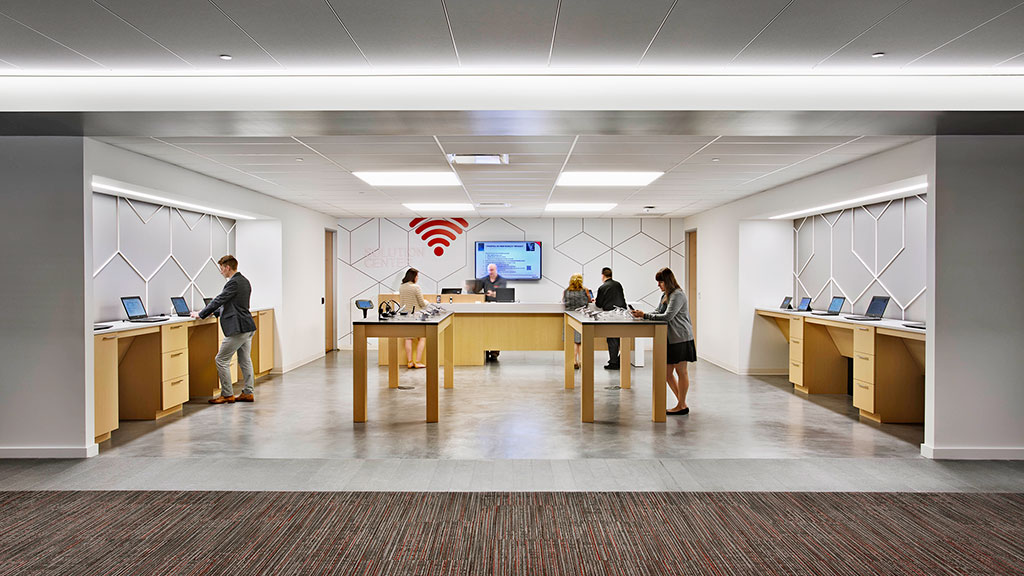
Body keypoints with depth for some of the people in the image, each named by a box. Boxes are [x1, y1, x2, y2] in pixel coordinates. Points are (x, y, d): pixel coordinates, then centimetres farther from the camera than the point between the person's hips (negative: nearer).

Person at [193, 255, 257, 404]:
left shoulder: (234, 283, -16)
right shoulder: (245, 281, 15)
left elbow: (219, 300, -15)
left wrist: (201, 314, -4)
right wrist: (213, 312, 23)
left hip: (238, 328, -10)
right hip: (248, 326, 10)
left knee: (222, 360, -2)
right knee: (245, 360, 14)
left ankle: (227, 395, 3)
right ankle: (248, 393, 19)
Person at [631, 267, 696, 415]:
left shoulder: (678, 295, -16)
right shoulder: (666, 295, 14)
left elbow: (667, 316, -23)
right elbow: (658, 312, 16)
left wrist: (644, 316, -20)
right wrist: (641, 314, -1)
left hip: (681, 338, -9)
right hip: (670, 338, 9)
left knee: (681, 371, 0)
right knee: (667, 373, 10)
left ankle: (682, 406, 9)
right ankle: (681, 402, 21)